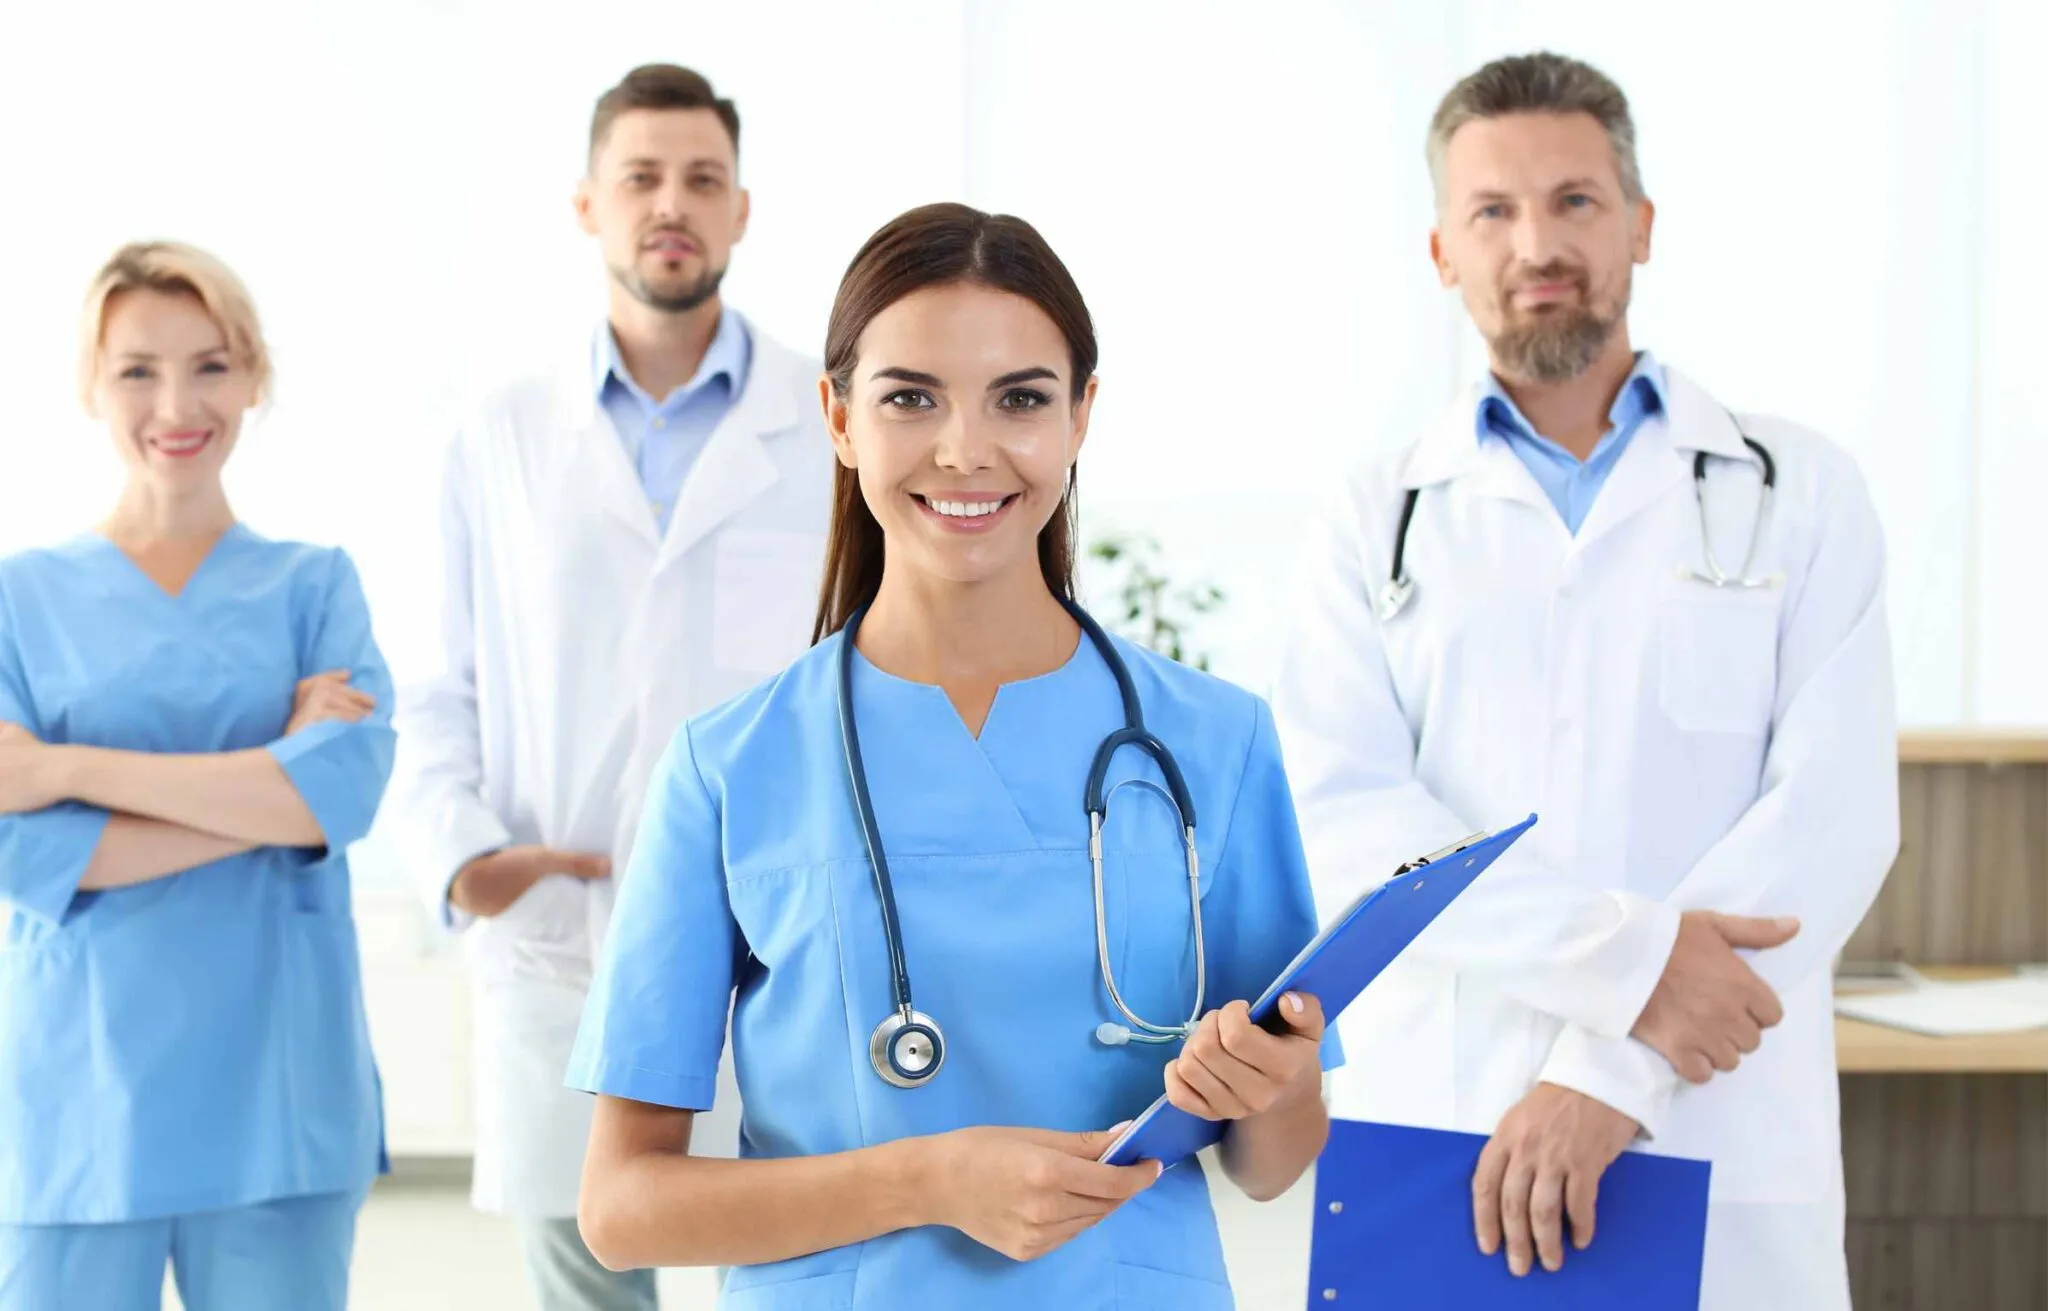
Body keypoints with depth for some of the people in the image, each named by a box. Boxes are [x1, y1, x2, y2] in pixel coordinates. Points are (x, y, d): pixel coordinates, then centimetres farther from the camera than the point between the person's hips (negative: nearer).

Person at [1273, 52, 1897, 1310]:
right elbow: (1348, 816, -6)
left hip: (1722, 1161, 0)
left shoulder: (1800, 494, 6)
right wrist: (1627, 961, -18)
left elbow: (1833, 813, -5)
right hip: (1433, 1135, 1)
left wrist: (1614, 1072, -15)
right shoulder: (1375, 524, 8)